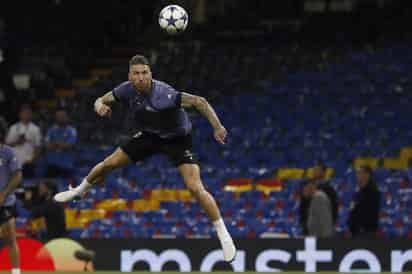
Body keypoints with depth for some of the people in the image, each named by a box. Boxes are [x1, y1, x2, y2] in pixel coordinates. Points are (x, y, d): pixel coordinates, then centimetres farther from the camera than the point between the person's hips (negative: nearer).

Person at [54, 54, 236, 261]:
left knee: (195, 188, -20)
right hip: (149, 136, 5)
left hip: (177, 139, -5)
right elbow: (102, 100, -4)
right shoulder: (127, 90, -19)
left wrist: (217, 127, -47)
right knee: (108, 164, 6)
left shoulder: (164, 94, -37)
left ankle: (223, 234, -7)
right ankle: (80, 190, 38)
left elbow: (199, 102, -37)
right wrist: (100, 105, -29)